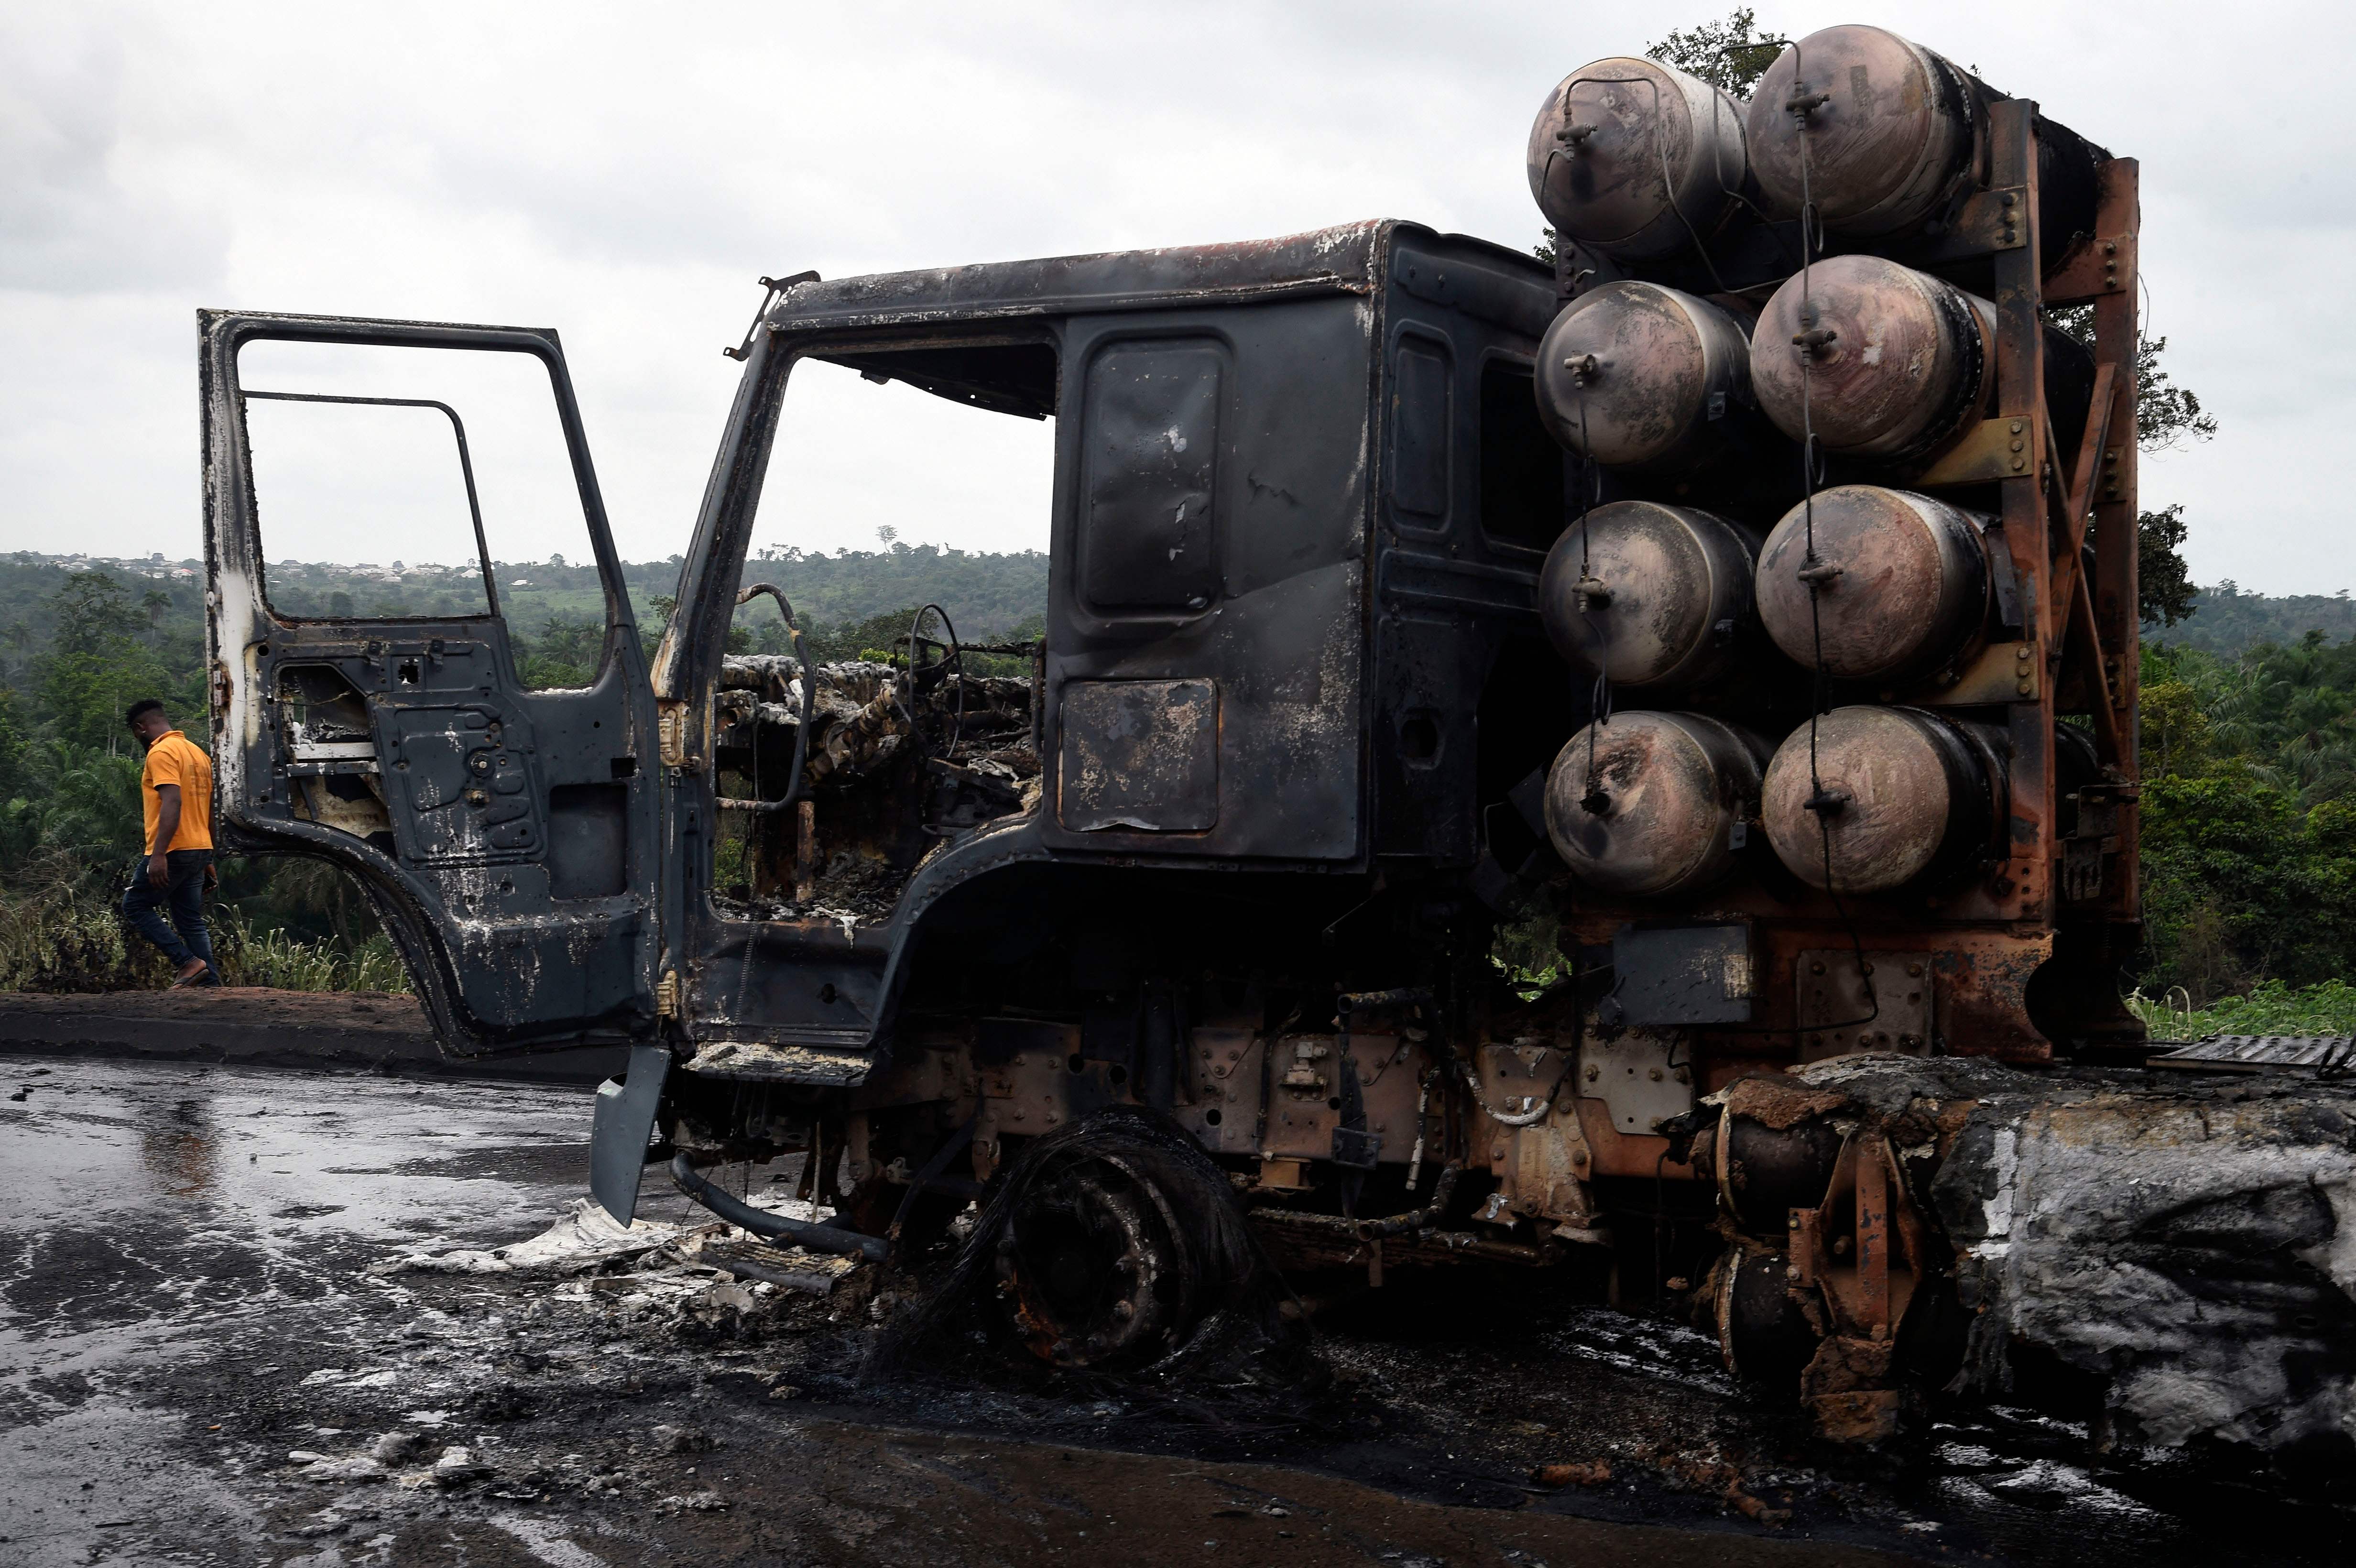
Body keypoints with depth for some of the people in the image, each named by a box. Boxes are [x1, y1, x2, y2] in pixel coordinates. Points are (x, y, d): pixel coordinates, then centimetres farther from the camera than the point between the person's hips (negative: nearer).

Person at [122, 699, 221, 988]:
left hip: (172, 853, -9)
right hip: (199, 850, 9)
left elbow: (172, 803, -23)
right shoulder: (198, 753, 17)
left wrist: (159, 854, -27)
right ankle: (211, 985, 2)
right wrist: (207, 861, 24)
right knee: (191, 921, 9)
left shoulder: (161, 753, -11)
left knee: (135, 906, 4)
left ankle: (189, 962, -7)